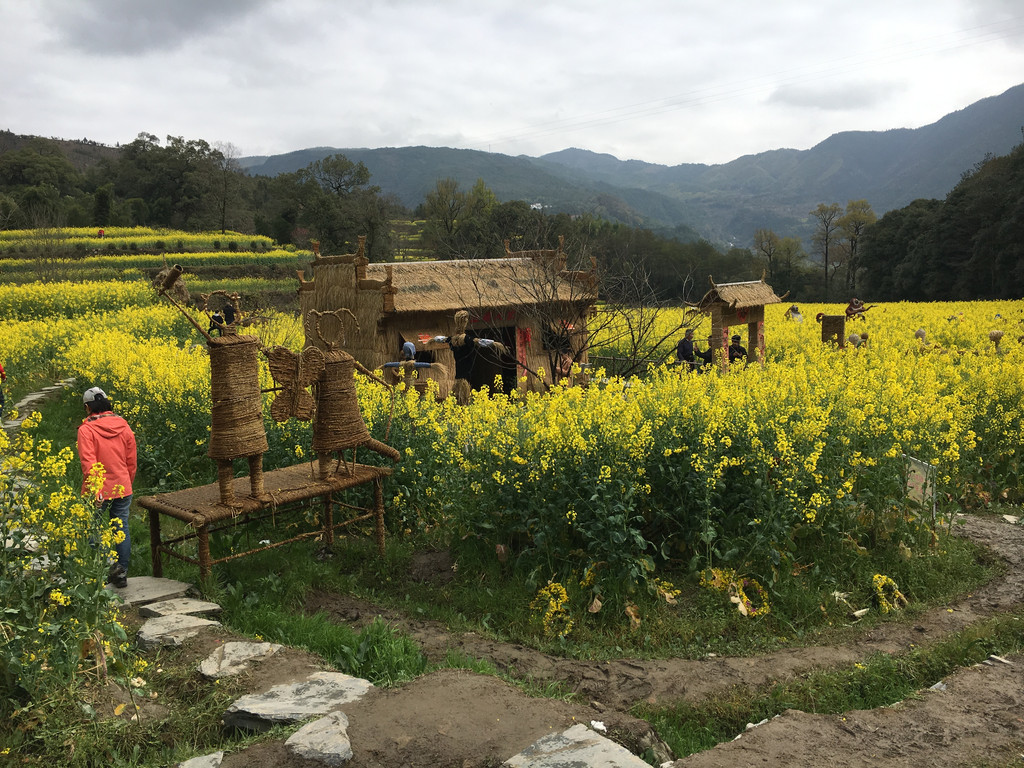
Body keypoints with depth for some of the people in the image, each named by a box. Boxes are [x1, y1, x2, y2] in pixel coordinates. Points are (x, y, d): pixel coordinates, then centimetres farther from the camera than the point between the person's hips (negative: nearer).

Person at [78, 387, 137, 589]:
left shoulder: (86, 430, -11)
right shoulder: (124, 426, 4)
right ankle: (121, 573, 16)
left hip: (99, 491, -4)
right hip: (122, 488, 5)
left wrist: (93, 491, -23)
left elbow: (88, 463, -20)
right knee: (122, 529, 11)